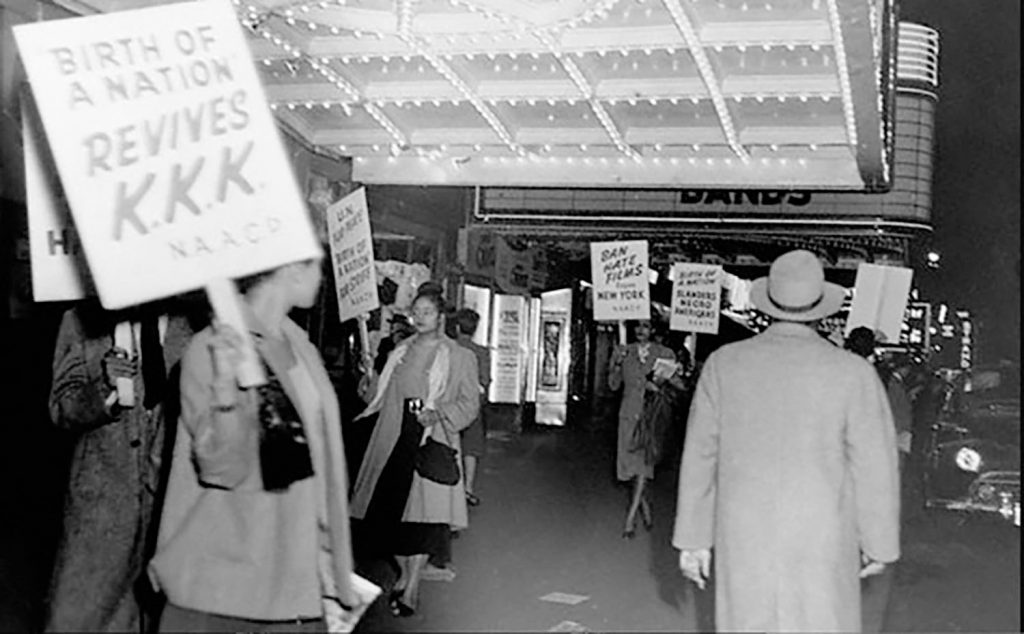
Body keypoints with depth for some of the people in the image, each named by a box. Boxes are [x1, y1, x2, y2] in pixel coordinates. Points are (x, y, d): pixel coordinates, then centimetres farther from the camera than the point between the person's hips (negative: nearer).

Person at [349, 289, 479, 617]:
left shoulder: (460, 357, 2)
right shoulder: (400, 353, 14)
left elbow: (469, 404, 0)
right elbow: (382, 397, 23)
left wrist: (439, 414, -14)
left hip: (433, 442, -4)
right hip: (395, 439, 4)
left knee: (422, 510, -11)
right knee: (389, 507, 3)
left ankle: (412, 585, -3)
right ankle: (404, 574, 22)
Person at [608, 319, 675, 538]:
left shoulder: (664, 354, 0)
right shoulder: (623, 352, 7)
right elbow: (613, 385, 6)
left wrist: (657, 386, -15)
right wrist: (617, 364, -10)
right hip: (629, 413, 3)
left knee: (642, 463, -7)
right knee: (629, 461, 5)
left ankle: (631, 519, -4)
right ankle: (644, 505, 31)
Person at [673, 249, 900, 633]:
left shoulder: (723, 364, -2)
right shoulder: (853, 374, -8)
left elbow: (700, 456, 3)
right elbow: (874, 470, -3)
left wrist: (694, 539, 11)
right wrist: (878, 544, 10)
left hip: (742, 544, 2)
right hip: (822, 544, -2)